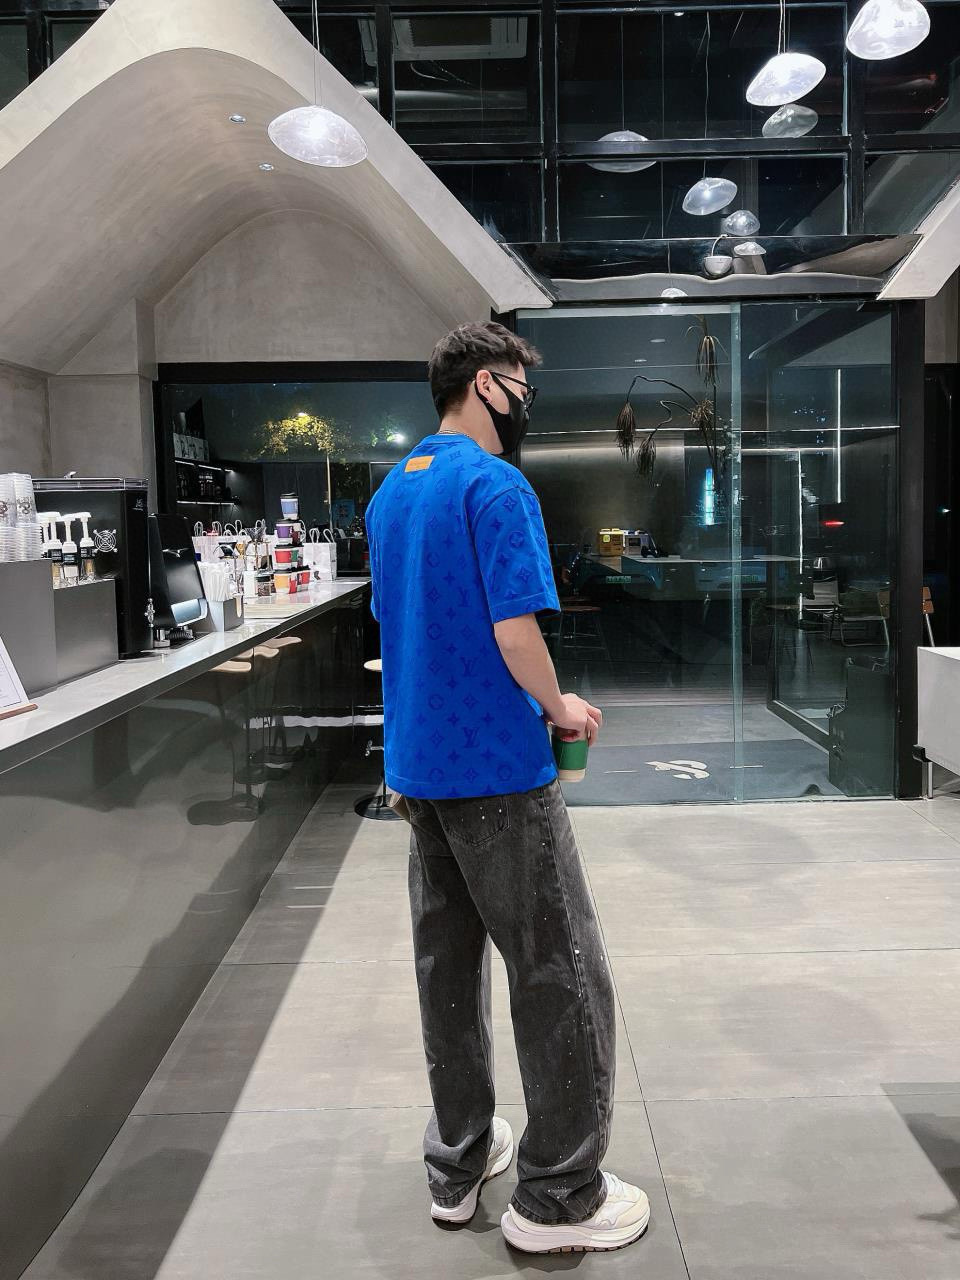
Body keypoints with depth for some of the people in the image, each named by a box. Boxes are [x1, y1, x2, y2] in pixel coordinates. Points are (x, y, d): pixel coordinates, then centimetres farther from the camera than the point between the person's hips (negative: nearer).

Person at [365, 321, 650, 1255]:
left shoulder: (390, 492, 13)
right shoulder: (495, 486, -14)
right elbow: (516, 628, -22)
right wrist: (561, 709, -4)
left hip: (417, 766, 9)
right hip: (498, 770, -9)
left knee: (447, 964, 15)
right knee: (560, 975, 2)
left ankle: (458, 1162, 28)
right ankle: (558, 1195, 12)